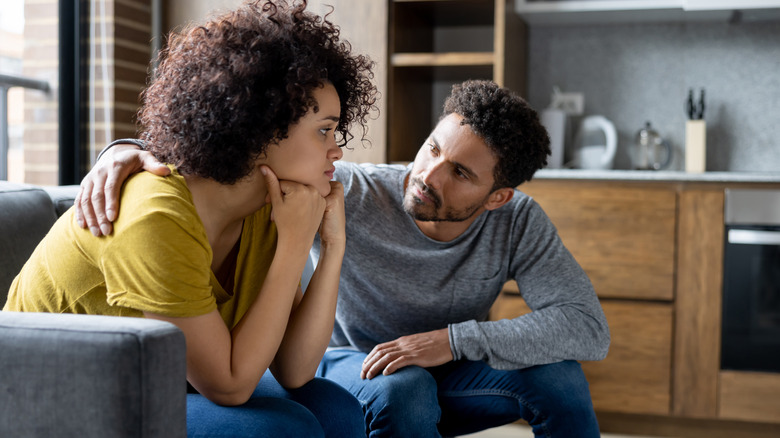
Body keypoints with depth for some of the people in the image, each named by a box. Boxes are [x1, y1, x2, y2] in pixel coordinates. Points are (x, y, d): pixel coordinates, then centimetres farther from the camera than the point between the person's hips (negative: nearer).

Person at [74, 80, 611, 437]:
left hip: (446, 373, 2)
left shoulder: (519, 223, -20)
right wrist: (132, 151, -50)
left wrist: (454, 339, -37)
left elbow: (590, 328, -28)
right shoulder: (352, 195, -28)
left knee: (556, 372, -24)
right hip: (353, 366, -2)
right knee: (400, 388, -37)